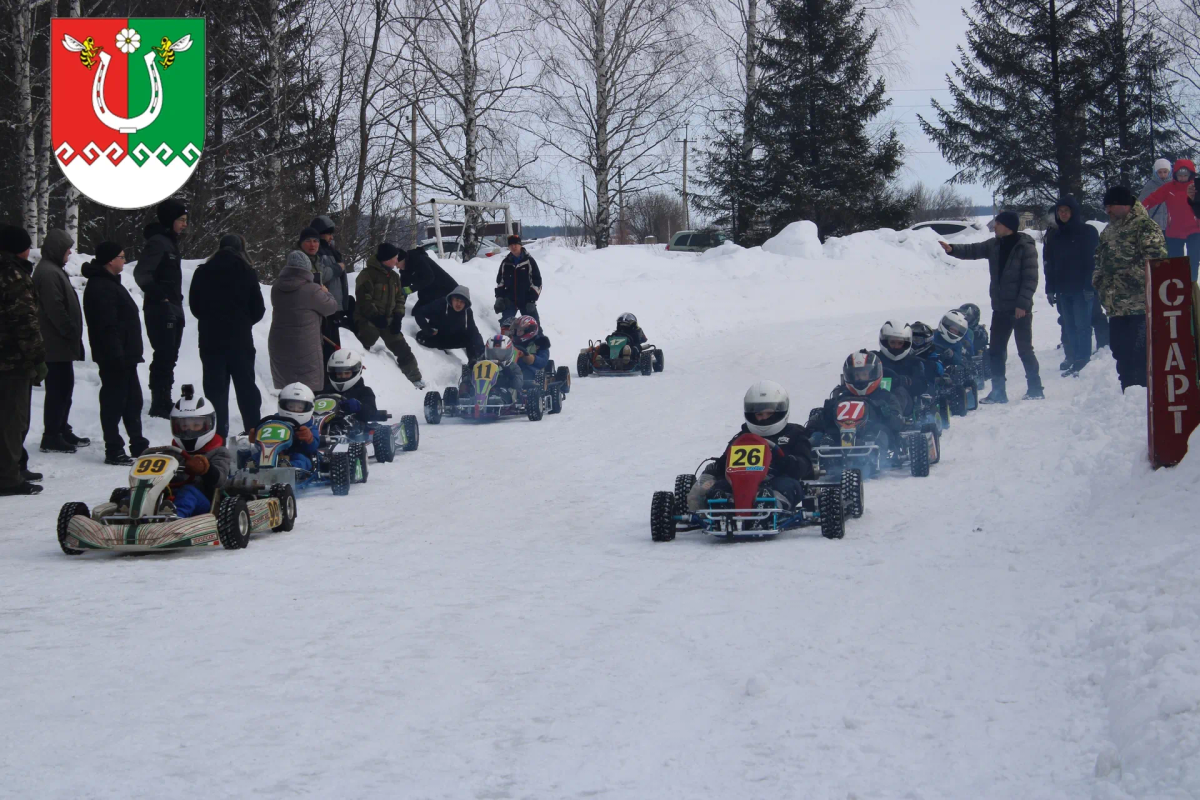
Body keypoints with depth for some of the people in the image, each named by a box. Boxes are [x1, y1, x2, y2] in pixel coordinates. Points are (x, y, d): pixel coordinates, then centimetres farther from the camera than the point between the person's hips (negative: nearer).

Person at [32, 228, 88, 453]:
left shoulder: (53, 270, 17)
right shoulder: (48, 273, -18)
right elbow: (55, 309, -23)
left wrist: (73, 335, 19)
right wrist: (72, 333, -16)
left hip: (60, 343, 11)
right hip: (57, 344, -11)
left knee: (64, 388, 16)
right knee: (58, 389, -6)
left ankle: (61, 431, 24)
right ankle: (52, 437, -2)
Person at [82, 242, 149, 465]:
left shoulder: (109, 284, 18)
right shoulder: (101, 288, -18)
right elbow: (107, 327, -25)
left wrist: (131, 353, 24)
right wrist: (117, 355, -28)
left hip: (124, 356, 11)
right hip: (114, 357, -11)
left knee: (133, 401, 17)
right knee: (114, 403, -5)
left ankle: (138, 445, 26)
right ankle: (114, 451, -1)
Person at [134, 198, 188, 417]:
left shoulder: (170, 242, 16)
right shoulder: (157, 242, -15)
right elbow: (141, 273, -23)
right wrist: (159, 296, -20)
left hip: (173, 310, 10)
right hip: (160, 309, -10)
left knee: (169, 357, 15)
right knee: (164, 356, -9)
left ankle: (164, 402, 23)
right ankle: (159, 405, -7)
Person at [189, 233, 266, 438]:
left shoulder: (202, 273, -1)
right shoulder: (246, 273, -6)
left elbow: (194, 306, 4)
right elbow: (258, 309, -2)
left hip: (211, 339, 1)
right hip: (240, 339, -1)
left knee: (215, 389, 5)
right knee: (246, 387, 10)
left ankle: (218, 435, 0)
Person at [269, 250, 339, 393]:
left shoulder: (277, 289, 1)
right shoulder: (311, 290, -17)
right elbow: (332, 307, -4)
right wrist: (325, 293, 17)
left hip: (278, 345, 6)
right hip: (305, 347, -6)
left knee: (283, 388, 15)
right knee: (309, 391, 3)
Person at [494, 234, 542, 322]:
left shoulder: (529, 261, -5)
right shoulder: (506, 262, 6)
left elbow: (536, 281, -5)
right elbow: (500, 281, 14)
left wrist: (532, 299, -10)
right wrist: (499, 298, 3)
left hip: (526, 301, -3)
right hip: (509, 301, 3)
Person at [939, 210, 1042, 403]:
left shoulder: (1026, 247, -13)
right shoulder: (994, 245, 8)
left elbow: (1030, 278, -16)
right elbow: (973, 251, 7)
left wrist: (1023, 303, -21)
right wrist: (952, 249, -11)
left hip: (1020, 309, -7)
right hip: (1000, 308, 7)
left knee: (1025, 350, 0)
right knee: (995, 351, 7)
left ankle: (1035, 389, 11)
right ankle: (998, 392, 12)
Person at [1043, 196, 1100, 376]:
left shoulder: (1087, 232, -2)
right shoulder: (1053, 235, 12)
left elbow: (1093, 260, -6)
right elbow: (1048, 264, 13)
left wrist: (1090, 286, -14)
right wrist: (1050, 289, 8)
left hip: (1082, 288, -5)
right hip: (1063, 288, 5)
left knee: (1081, 323, -7)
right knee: (1068, 325, 6)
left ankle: (1082, 358, -5)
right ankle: (1071, 356, 11)